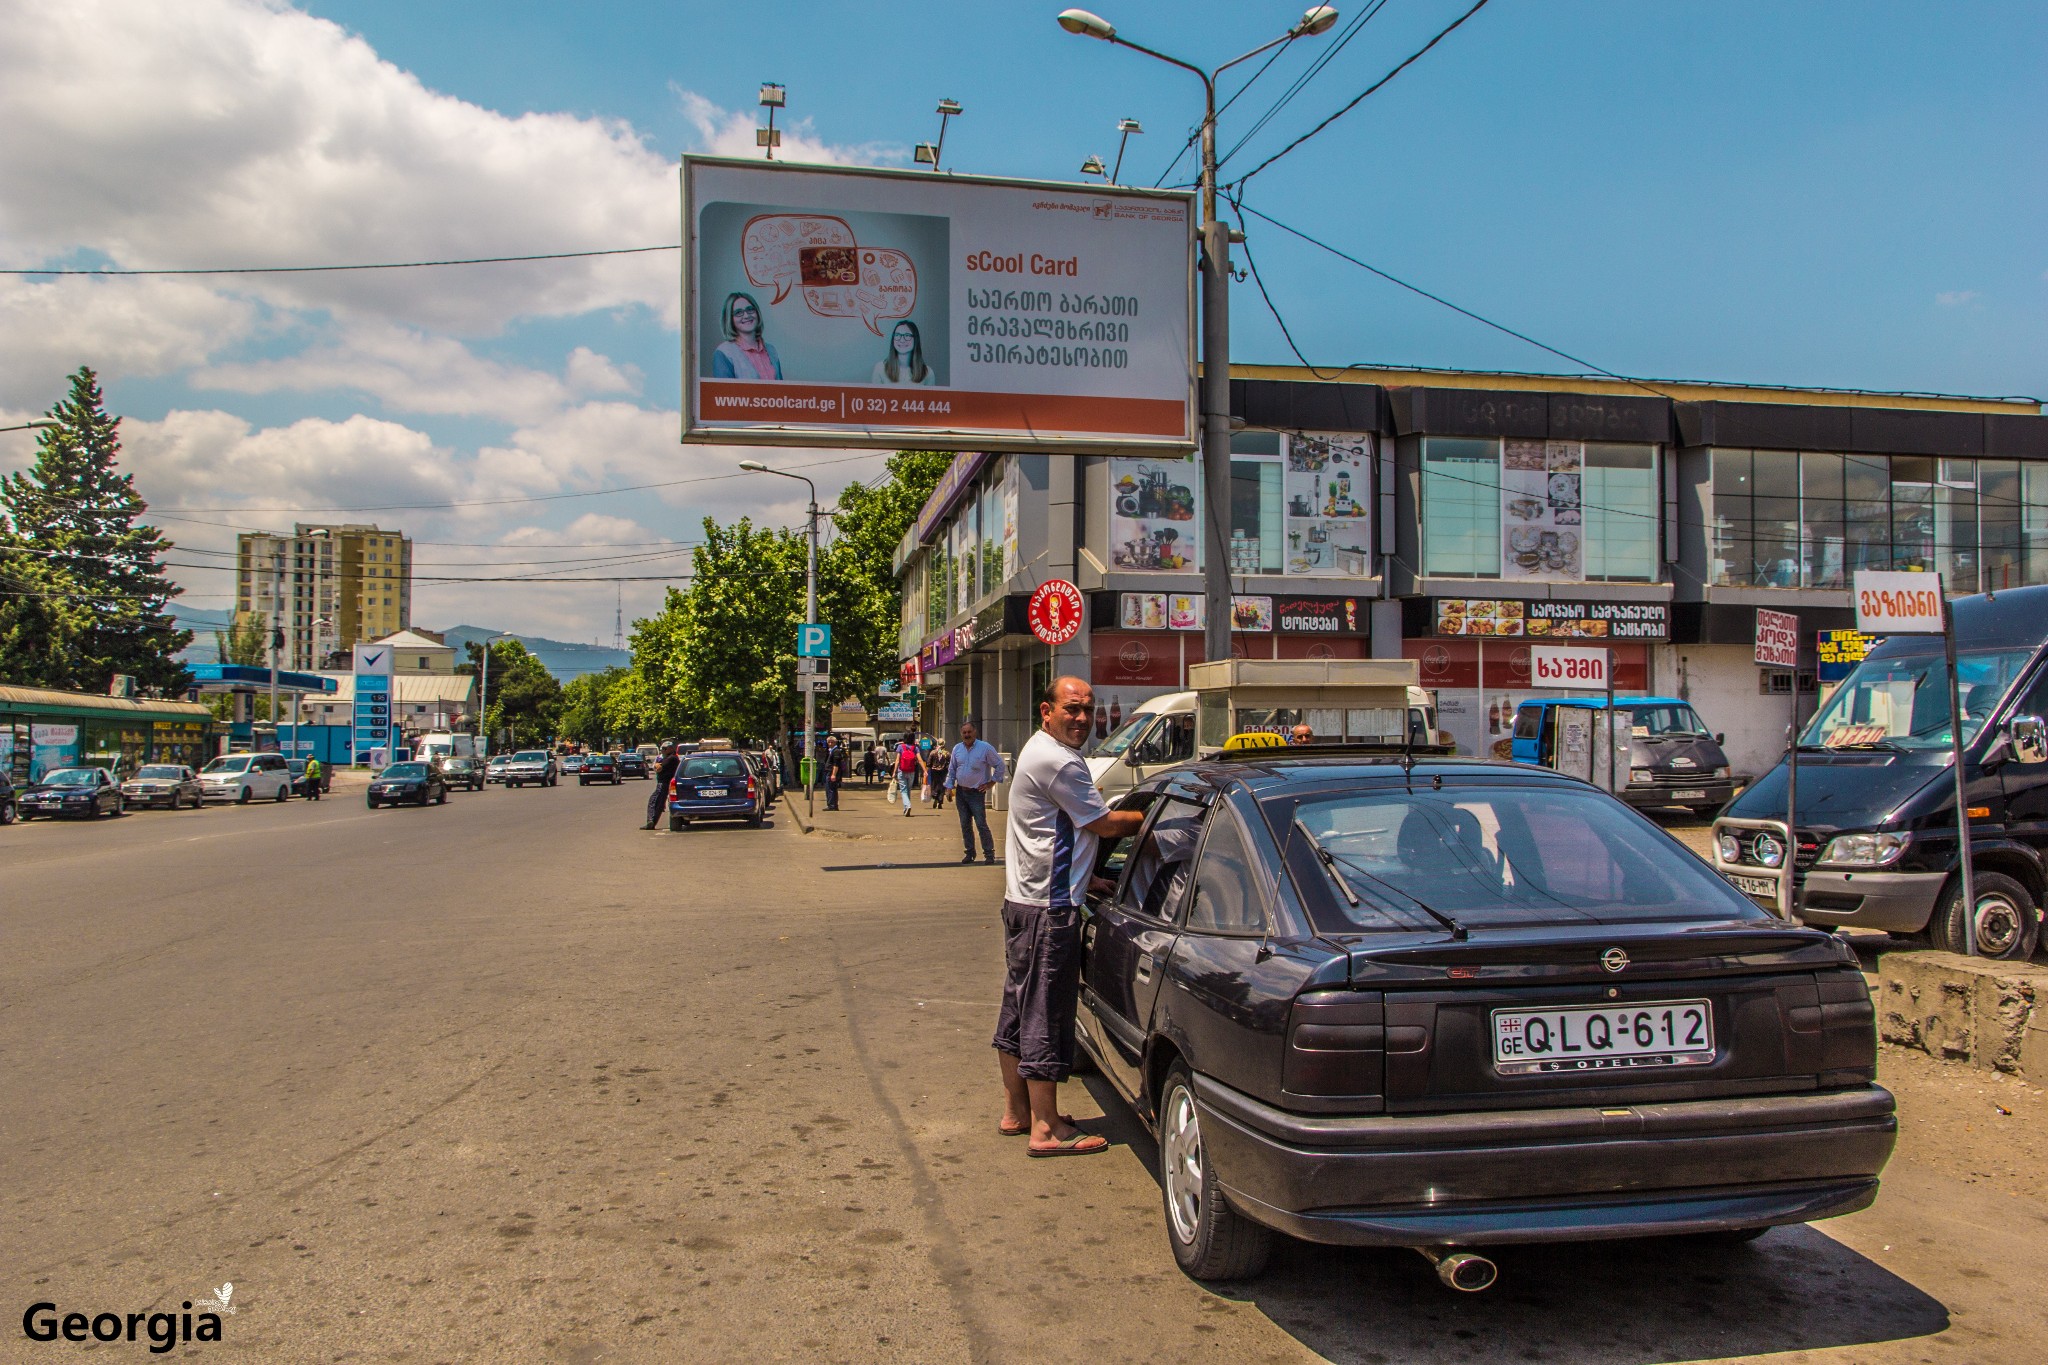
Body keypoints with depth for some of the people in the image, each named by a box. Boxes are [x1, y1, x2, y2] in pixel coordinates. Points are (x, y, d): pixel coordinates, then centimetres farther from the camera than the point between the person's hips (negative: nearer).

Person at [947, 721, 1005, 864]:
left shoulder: (985, 748, -8)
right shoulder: (957, 749, 7)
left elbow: (999, 765, -1)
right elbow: (951, 770, 15)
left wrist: (992, 782, -3)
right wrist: (950, 787, 7)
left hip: (977, 792, -5)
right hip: (960, 792, 5)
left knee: (981, 824, -9)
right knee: (965, 824, 8)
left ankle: (989, 854, -2)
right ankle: (969, 852, 17)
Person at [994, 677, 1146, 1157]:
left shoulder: (1039, 751, 16)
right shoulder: (1057, 761, -18)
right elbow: (1105, 824, -12)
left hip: (1023, 898, 11)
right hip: (1049, 906, -11)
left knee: (1021, 1008, 15)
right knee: (1046, 1013, -5)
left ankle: (1016, 1112, 26)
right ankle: (1047, 1128, 2)